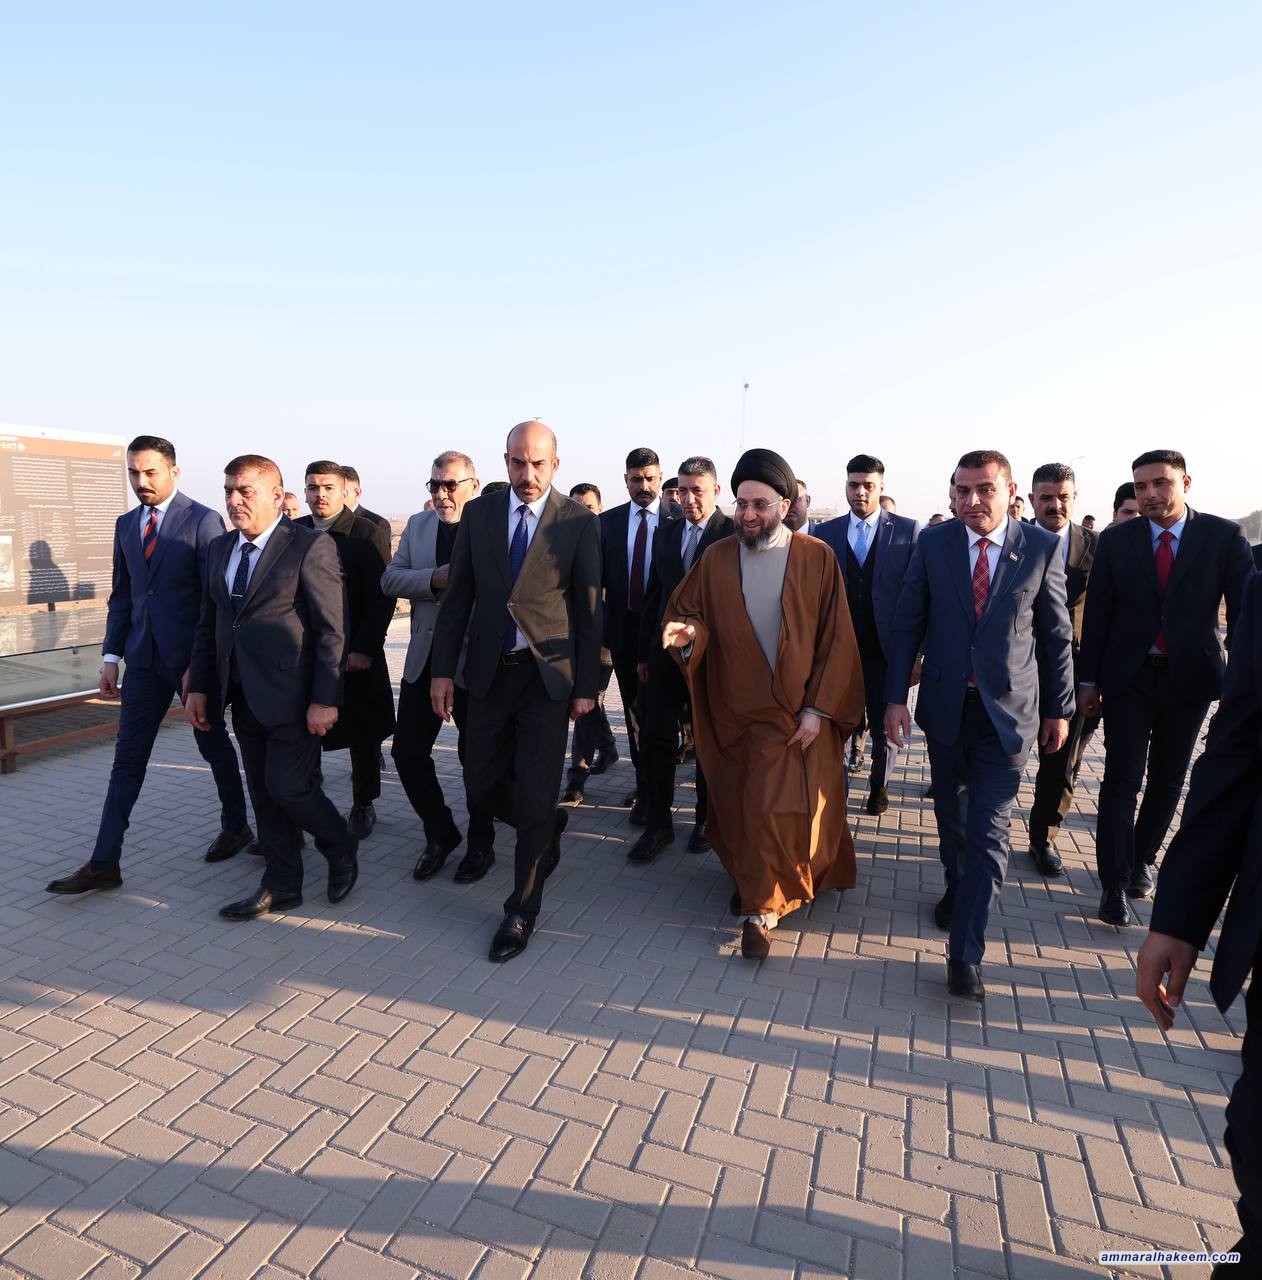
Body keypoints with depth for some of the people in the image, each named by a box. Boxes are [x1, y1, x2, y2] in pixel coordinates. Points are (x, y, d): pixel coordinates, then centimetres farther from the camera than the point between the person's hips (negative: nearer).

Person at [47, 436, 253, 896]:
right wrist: (112, 655, 7)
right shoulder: (126, 525, 11)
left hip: (192, 656, -5)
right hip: (144, 658, 5)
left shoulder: (203, 521, -8)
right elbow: (121, 595, 15)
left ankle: (235, 826, 31)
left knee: (214, 745, 10)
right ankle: (104, 862, 12)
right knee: (127, 757, 6)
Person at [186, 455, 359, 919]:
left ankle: (341, 850, 22)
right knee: (263, 794, 12)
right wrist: (199, 686, 9)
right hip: (243, 697, 7)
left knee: (288, 788, -6)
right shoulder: (218, 549, 12)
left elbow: (334, 630, -14)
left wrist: (324, 700, -17)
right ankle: (282, 886, 26)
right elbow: (208, 625, 16)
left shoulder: (311, 546, -11)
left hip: (291, 696, -7)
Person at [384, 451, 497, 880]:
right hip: (424, 659, 5)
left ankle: (481, 844, 29)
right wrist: (435, 579, -16)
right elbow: (390, 579, -1)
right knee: (407, 749, 7)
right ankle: (440, 832, 29)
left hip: (475, 660, -5)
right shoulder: (418, 525, 8)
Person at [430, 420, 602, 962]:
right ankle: (547, 828, 42)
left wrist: (586, 686, -5)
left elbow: (588, 608, -3)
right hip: (489, 672, 4)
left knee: (535, 798, 0)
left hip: (548, 674, -3)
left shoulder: (579, 522, -4)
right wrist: (443, 669, 0)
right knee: (482, 788, 11)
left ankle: (521, 912, 19)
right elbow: (458, 597, 6)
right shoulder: (478, 514, 5)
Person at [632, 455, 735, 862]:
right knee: (655, 739, 5)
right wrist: (644, 652, 13)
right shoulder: (665, 534, 10)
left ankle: (706, 821, 28)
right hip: (666, 653, 5)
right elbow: (654, 594, 13)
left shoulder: (734, 535, -8)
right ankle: (658, 824, 18)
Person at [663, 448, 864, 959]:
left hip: (799, 715, -2)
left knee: (775, 810, -6)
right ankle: (752, 882, 41)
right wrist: (687, 631, -21)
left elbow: (836, 638, -6)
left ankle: (761, 908, 13)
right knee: (738, 808, 14)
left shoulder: (817, 558, -6)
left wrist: (818, 707, -11)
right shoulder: (716, 558, 0)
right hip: (733, 712, 3)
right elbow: (684, 613, 3)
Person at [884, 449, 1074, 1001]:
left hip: (1008, 710, -2)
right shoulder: (932, 542, -3)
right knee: (951, 816, 19)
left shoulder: (1043, 547, -5)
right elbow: (908, 623, -1)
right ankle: (957, 888, 45)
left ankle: (965, 955, 4)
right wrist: (896, 697, -5)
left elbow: (1056, 633, 1)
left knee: (988, 830, -3)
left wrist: (1059, 708, 4)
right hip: (945, 705, 2)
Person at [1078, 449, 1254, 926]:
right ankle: (1115, 883, 5)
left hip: (1190, 677, 1)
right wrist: (1089, 679, -1)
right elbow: (1097, 613, 0)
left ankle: (1142, 860, 32)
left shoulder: (1224, 536, -4)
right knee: (1122, 780, -2)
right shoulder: (1116, 540, -2)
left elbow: (1244, 610, -3)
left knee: (1168, 780, 13)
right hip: (1129, 678, -1)